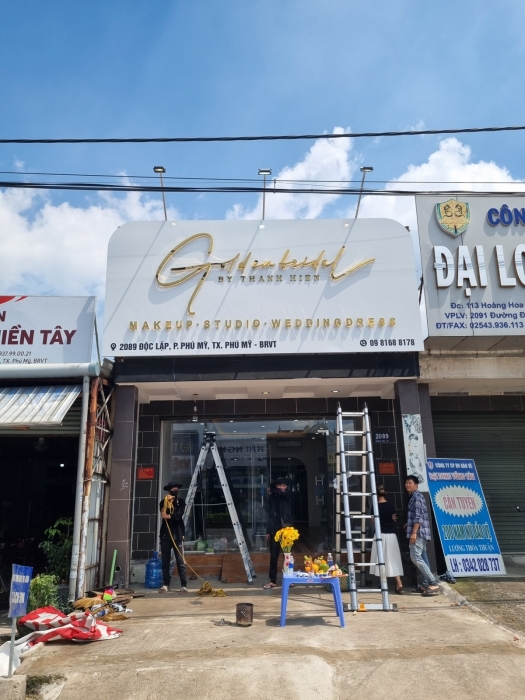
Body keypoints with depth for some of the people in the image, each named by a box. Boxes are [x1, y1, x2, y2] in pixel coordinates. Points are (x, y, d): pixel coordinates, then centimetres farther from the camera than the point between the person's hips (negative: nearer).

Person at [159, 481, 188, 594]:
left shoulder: (181, 502, 7)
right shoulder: (164, 502, 10)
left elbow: (179, 514, -9)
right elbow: (163, 514, -7)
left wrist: (169, 516, -21)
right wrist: (168, 503, -15)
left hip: (177, 534, -2)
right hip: (165, 534, 2)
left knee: (180, 561, -4)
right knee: (165, 561, 5)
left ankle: (184, 585, -2)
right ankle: (166, 584, 13)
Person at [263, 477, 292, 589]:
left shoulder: (288, 495, 1)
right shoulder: (271, 498, 4)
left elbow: (281, 492, -23)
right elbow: (268, 515, 5)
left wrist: (272, 490, -4)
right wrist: (268, 531, 2)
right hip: (274, 530, 1)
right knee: (273, 556, 6)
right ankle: (272, 581, 13)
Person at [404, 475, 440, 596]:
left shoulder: (416, 496, -10)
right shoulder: (417, 496, 20)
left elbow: (418, 515, -19)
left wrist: (414, 532, -23)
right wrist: (409, 524, 27)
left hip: (418, 532, -11)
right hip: (421, 532, 11)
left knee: (415, 558, -12)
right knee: (422, 558, 9)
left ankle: (434, 583, -13)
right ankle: (426, 584, 10)